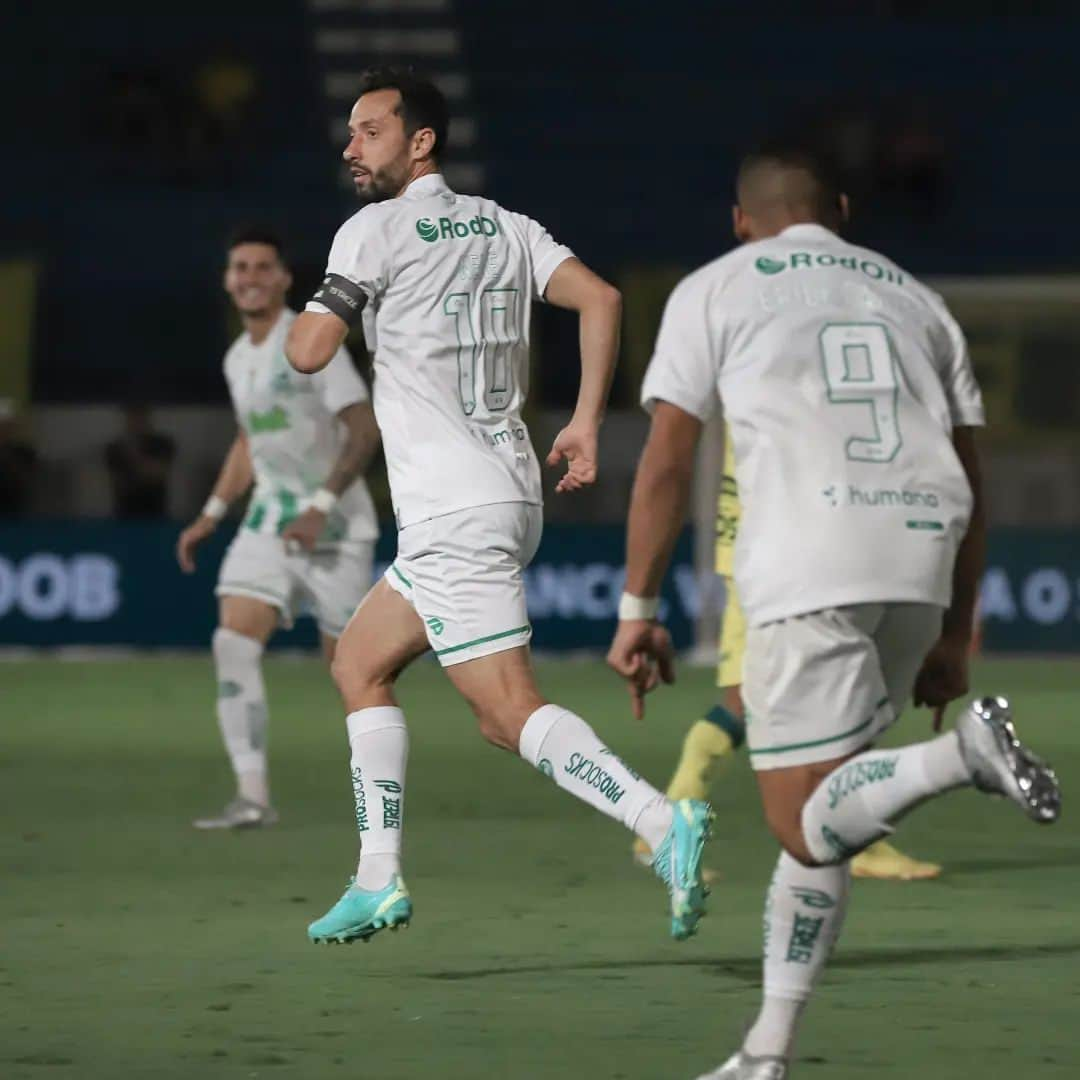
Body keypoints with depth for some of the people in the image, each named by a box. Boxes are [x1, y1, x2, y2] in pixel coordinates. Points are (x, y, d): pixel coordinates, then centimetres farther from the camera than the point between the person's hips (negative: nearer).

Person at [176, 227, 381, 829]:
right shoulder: (239, 359, 11)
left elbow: (364, 429, -17)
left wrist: (322, 506, -24)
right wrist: (213, 514, 18)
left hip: (335, 523, -6)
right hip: (269, 519, 6)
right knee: (234, 643, -13)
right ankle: (253, 797, -17)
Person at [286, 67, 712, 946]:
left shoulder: (377, 231, -7)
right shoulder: (503, 227, 13)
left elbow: (310, 351, -13)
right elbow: (601, 299, 2)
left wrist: (299, 320, 10)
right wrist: (587, 424, 3)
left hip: (454, 515, -9)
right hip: (507, 496, 9)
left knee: (513, 713, -14)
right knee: (359, 665, 19)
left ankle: (664, 822, -30)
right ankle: (379, 881, 17)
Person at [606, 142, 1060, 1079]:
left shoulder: (715, 290, 14)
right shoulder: (913, 297, 25)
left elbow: (667, 457, 5)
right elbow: (969, 481, 22)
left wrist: (638, 611, 9)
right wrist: (953, 634, 26)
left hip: (808, 565, -5)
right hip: (922, 559, 5)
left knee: (812, 833, -7)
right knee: (815, 811, 17)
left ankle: (961, 754, -33)